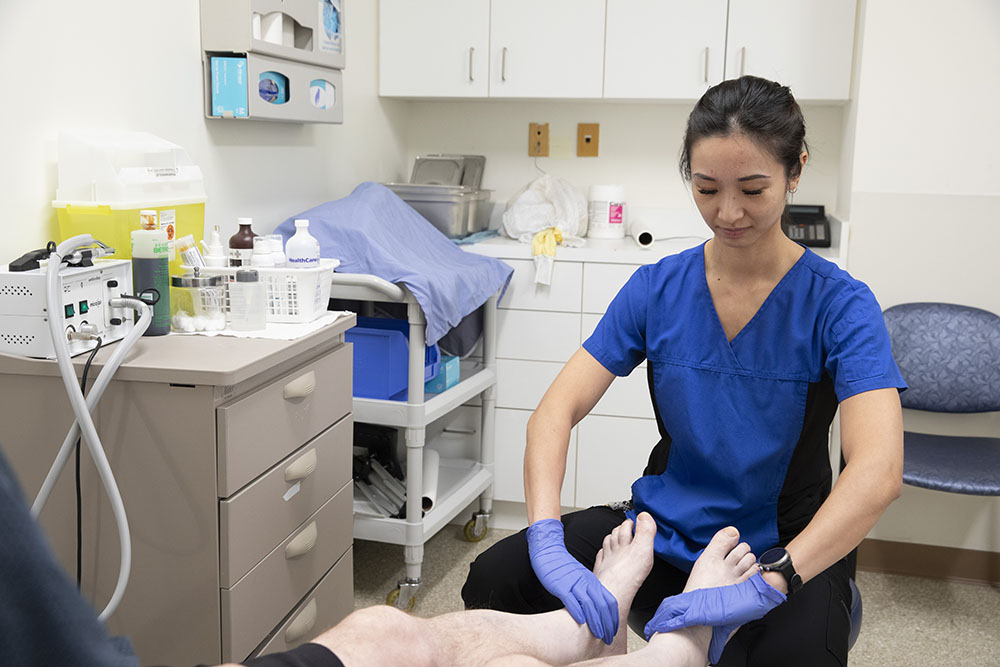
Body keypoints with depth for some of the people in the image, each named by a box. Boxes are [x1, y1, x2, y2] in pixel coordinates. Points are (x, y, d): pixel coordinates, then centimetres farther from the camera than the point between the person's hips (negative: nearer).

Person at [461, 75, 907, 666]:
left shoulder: (839, 304, -13)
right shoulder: (658, 288, -3)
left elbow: (878, 472, -27)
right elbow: (556, 410, -12)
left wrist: (769, 582, -41)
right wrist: (548, 540, -30)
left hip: (788, 554, -3)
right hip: (665, 530, 3)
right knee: (495, 579, -17)